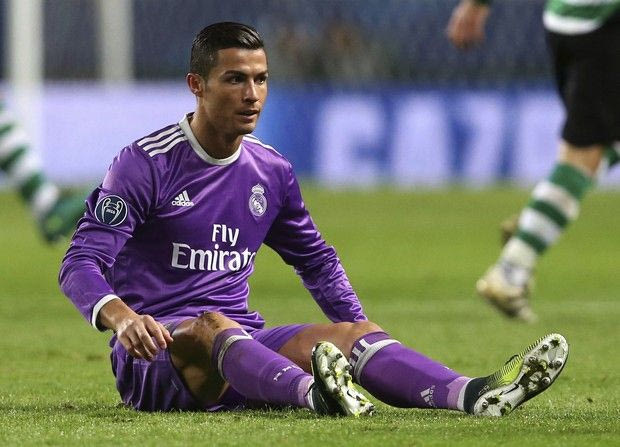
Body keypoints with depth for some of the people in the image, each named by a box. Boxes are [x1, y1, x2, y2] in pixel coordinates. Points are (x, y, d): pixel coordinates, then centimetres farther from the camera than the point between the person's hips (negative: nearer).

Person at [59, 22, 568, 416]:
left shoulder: (272, 172, 12)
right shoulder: (146, 164, -7)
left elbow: (316, 258, 29)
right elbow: (81, 262, -14)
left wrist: (357, 330, 17)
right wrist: (119, 315, -35)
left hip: (245, 351, 5)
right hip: (157, 351, -5)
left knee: (349, 333, -19)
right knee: (214, 327, -38)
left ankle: (473, 394, -44)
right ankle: (313, 392, -69)